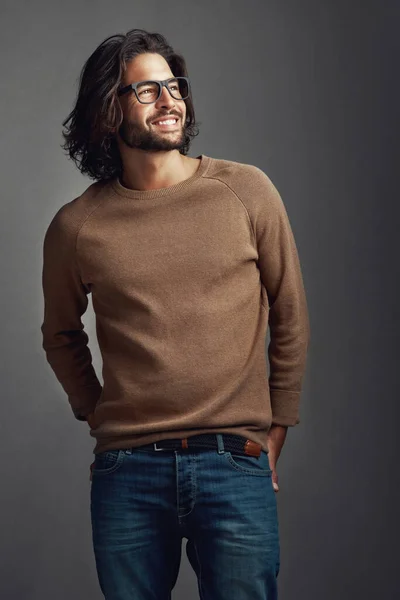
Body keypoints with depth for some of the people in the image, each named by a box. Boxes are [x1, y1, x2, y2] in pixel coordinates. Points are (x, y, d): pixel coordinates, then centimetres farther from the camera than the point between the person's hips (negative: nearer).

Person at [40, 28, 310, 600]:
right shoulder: (76, 226, 1)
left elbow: (291, 320, 6)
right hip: (126, 472, 1)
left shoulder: (247, 192, 0)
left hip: (236, 466, 0)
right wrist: (97, 415, 12)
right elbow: (61, 334, 18)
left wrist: (276, 430, 7)